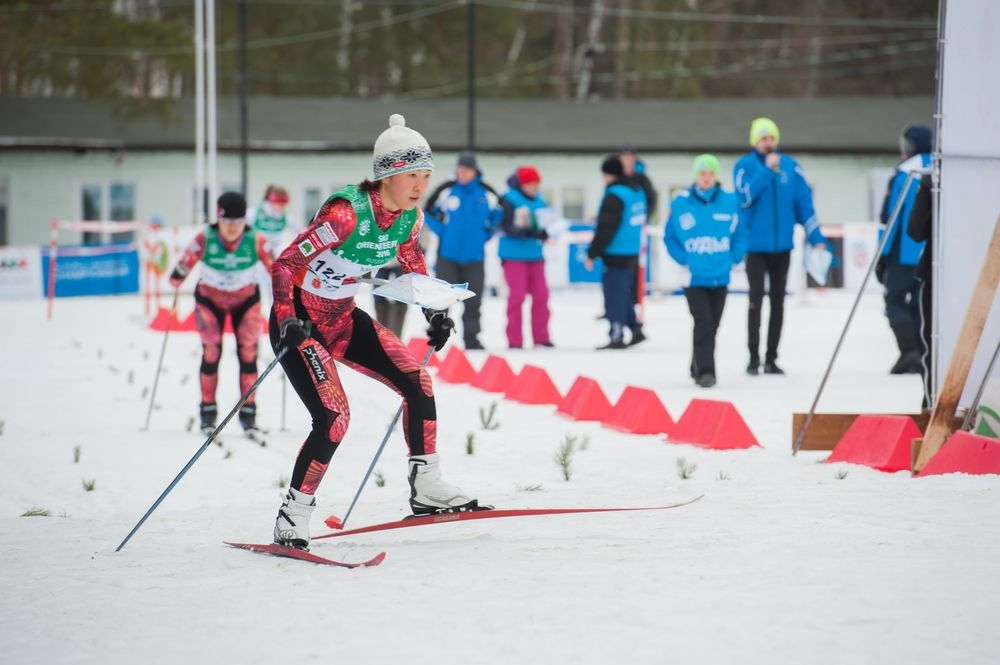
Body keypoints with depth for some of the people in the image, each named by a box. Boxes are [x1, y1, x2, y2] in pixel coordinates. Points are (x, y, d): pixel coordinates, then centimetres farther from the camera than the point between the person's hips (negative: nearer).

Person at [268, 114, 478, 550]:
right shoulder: (347, 212, -29)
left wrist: (434, 311, 8)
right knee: (334, 417, -20)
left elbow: (411, 259, 17)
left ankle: (426, 488, 11)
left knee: (418, 383, -2)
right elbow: (284, 265, -27)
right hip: (299, 322, -7)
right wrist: (288, 321, -39)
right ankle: (292, 517, -8)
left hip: (343, 319, 7)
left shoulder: (410, 216, -7)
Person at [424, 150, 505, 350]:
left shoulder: (486, 193, -2)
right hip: (448, 254, -1)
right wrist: (442, 231, 1)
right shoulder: (446, 190, -5)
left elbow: (498, 214, 13)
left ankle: (471, 338, 16)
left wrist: (485, 234, 5)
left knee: (473, 301, 7)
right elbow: (429, 211, 8)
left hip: (474, 256, 1)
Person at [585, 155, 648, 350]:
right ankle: (636, 329, 17)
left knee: (614, 295, -3)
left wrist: (592, 253, -15)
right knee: (624, 293, 19)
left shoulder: (614, 196, -17)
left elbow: (605, 229, -19)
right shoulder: (637, 191, 11)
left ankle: (616, 335, -2)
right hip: (633, 252, 9)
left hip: (616, 254, -9)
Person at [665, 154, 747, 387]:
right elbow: (670, 236, 2)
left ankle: (699, 368, 27)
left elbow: (739, 234, 6)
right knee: (703, 322, -14)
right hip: (693, 276, -3)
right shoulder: (680, 203, -6)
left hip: (720, 276, 3)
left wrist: (733, 260, -2)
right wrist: (683, 261, -6)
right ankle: (704, 371, -14)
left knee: (712, 325, 12)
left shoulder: (730, 201, -3)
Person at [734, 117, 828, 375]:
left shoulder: (791, 166, 3)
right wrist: (766, 169, -23)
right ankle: (754, 357, 0)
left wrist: (816, 238, 0)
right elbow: (745, 197, -21)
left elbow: (805, 203, 4)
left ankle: (771, 358, 15)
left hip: (782, 246, 3)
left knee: (778, 302, 8)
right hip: (755, 245, -3)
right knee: (756, 300, -6)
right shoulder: (744, 165, -5)